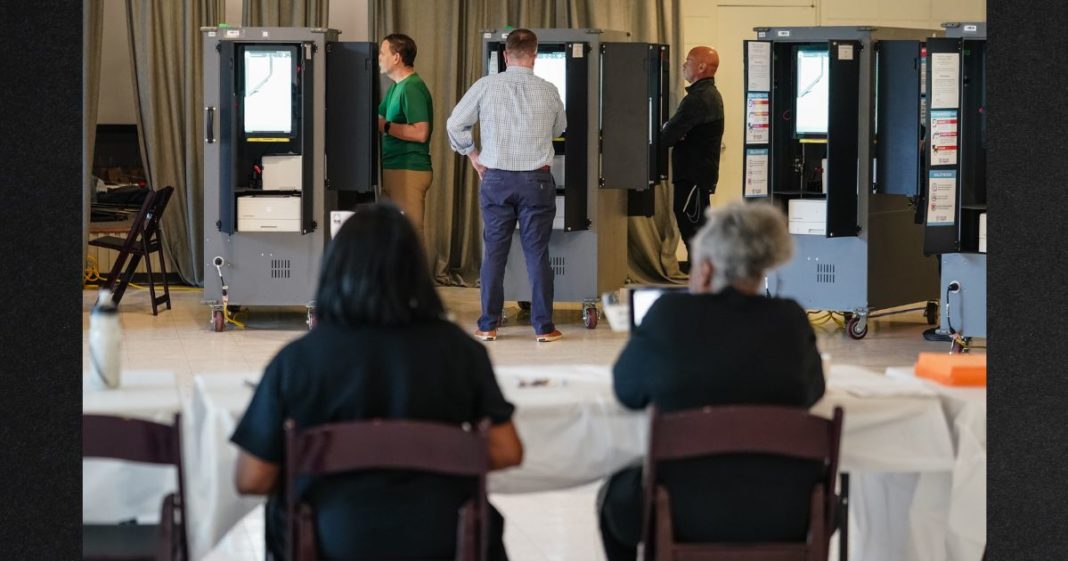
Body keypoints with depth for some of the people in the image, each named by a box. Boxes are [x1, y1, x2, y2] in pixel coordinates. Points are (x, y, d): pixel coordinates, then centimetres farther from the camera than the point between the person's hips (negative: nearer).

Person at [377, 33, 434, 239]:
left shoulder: (412, 88, -14)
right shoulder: (396, 87, 17)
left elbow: (420, 132, -22)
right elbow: (379, 116, 26)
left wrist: (384, 126, -18)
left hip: (409, 171, -10)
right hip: (394, 169, 10)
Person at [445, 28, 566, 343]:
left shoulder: (486, 86, -4)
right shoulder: (548, 92, -2)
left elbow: (455, 124, 0)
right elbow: (559, 130, 15)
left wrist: (474, 157, 12)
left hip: (496, 179, 1)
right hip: (536, 179, -1)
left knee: (494, 252, 7)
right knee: (537, 253, 3)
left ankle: (488, 326, 9)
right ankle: (543, 327, 5)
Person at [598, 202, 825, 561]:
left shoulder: (671, 312, -7)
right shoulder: (791, 319, -2)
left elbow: (627, 391, 8)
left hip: (685, 514, -2)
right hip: (785, 518, 2)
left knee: (616, 494, 32)